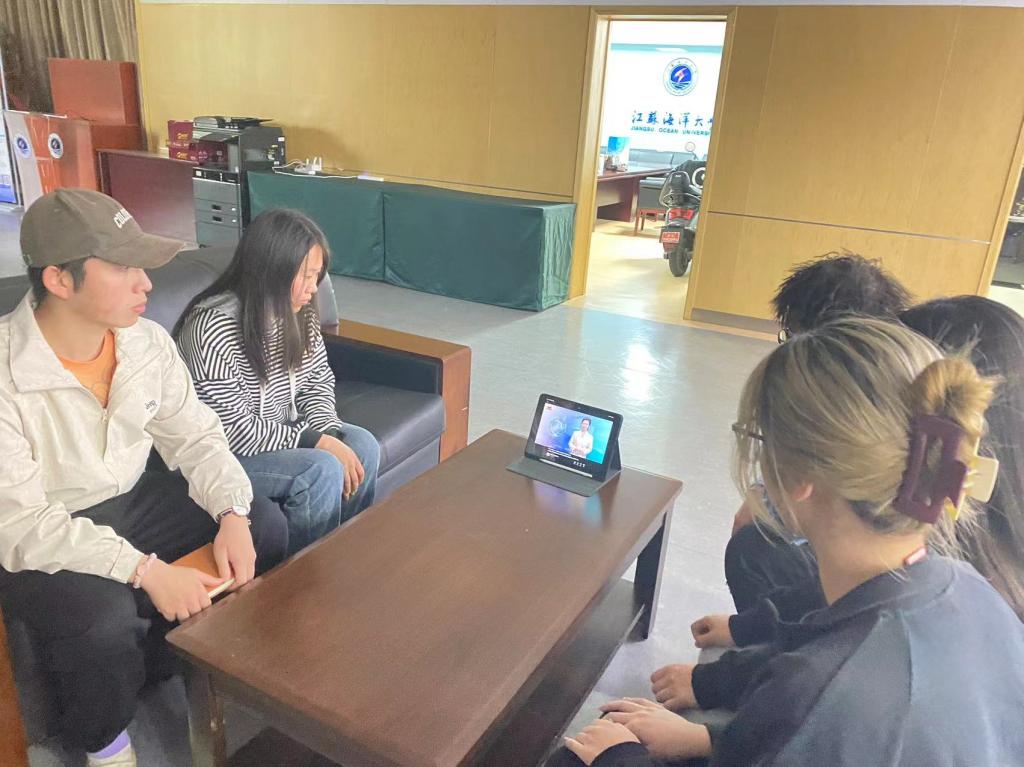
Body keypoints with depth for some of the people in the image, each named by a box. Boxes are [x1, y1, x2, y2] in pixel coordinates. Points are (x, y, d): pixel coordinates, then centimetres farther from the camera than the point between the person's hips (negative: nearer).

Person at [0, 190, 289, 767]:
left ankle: (170, 658, 17)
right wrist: (146, 569, -35)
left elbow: (197, 437, -2)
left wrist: (232, 515, -19)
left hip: (130, 502, 6)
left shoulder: (148, 341, -9)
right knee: (105, 618, -32)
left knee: (265, 525, -4)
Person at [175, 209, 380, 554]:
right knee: (322, 471, -25)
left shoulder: (298, 313, -5)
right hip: (222, 453, -7)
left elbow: (319, 382, 5)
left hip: (281, 432, 7)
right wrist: (318, 442, -24)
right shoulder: (213, 327, -28)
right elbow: (234, 429, -26)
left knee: (363, 446, -10)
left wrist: (329, 433, -14)